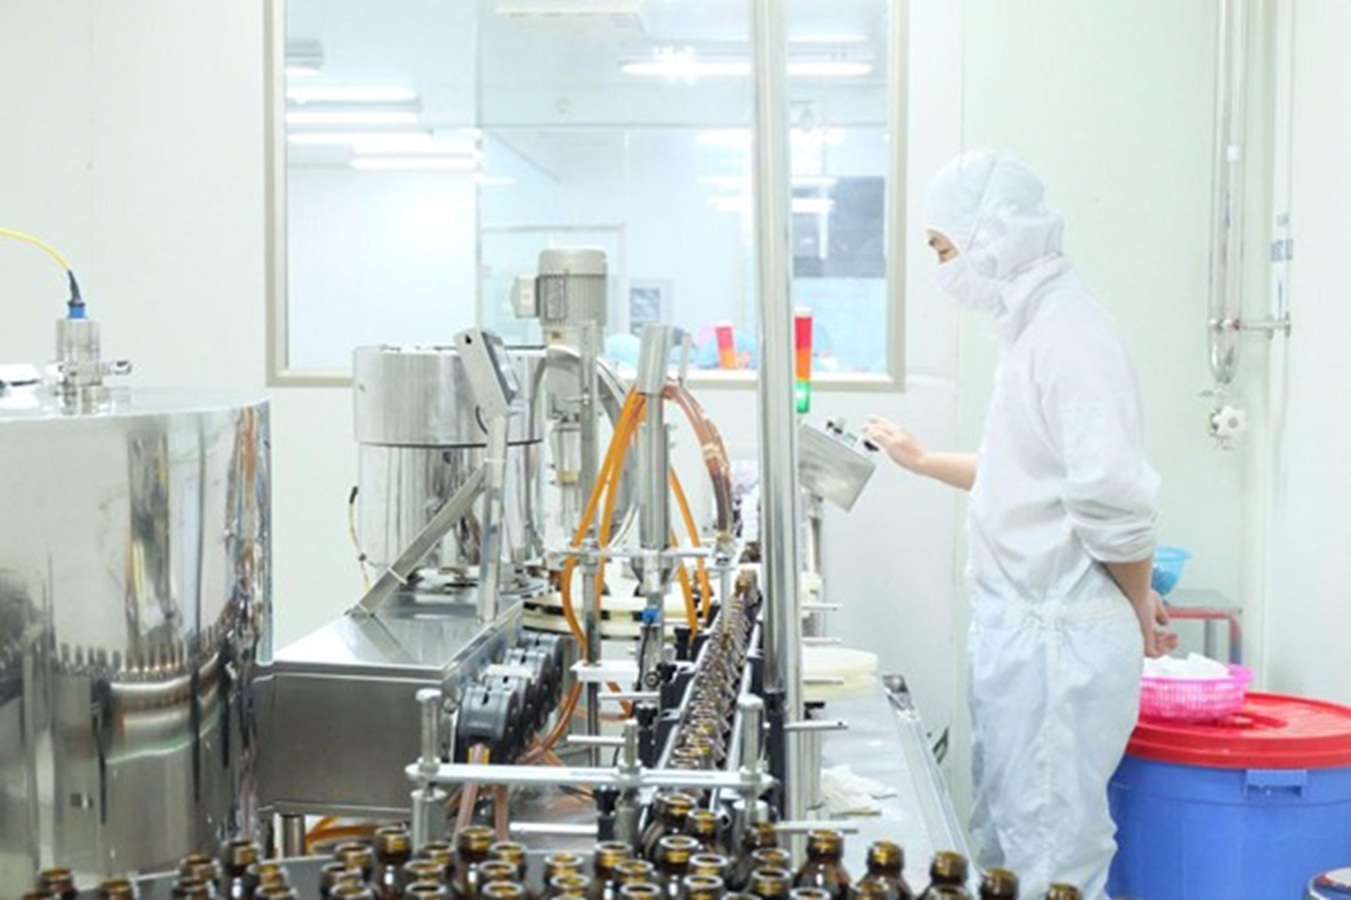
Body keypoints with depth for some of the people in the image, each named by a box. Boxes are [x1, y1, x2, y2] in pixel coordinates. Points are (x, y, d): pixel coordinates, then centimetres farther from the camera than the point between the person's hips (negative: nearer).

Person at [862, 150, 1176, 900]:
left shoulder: (1069, 331, -18)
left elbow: (1114, 497, -26)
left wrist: (1137, 603, -11)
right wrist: (923, 461, 30)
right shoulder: (1036, 326, 12)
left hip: (1057, 639, -10)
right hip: (1021, 626, 10)